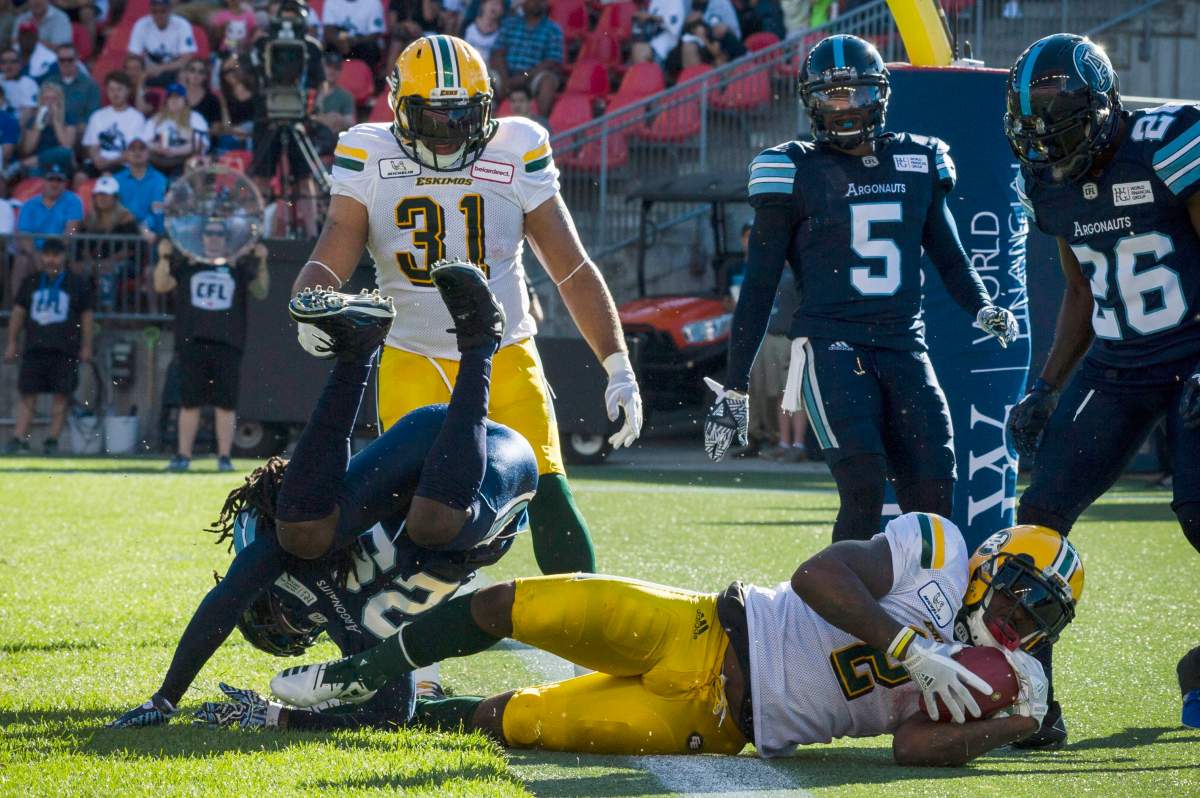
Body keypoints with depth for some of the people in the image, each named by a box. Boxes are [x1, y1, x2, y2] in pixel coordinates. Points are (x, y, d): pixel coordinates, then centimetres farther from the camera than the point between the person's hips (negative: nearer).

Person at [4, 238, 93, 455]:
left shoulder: (78, 284, 6)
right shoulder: (30, 282, 12)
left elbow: (86, 316, 7)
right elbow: (18, 312, 15)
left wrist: (86, 346, 2)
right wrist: (12, 343, 10)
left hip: (65, 350, -2)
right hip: (34, 348, 2)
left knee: (60, 396, -2)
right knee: (27, 396, -2)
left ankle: (52, 440, 4)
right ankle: (19, 439, -3)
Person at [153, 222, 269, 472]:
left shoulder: (240, 266, 12)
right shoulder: (186, 264, 14)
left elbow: (261, 292, 2)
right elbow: (161, 285, 3)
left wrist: (262, 263, -12)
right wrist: (164, 258, -10)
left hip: (227, 344, -1)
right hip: (192, 342, 1)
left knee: (226, 403, -3)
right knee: (189, 402, 2)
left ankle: (224, 457, 1)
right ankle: (183, 456, 6)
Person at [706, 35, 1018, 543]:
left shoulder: (918, 163, 12)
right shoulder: (795, 173, 1)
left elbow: (948, 256, 22)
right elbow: (759, 287, 3)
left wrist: (983, 308, 0)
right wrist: (733, 389, 1)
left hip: (904, 347, 4)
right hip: (830, 346, -4)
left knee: (934, 495, -8)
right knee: (864, 487, -21)